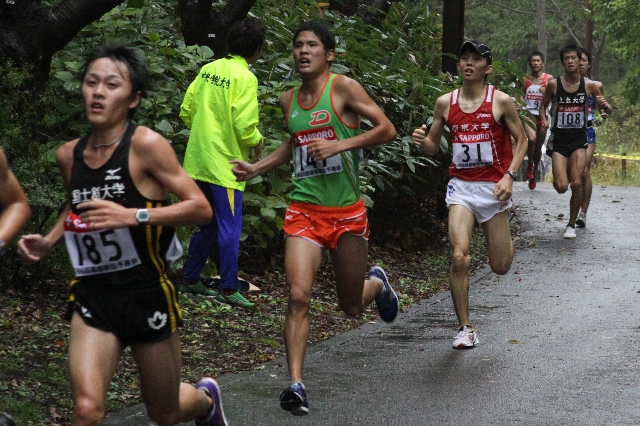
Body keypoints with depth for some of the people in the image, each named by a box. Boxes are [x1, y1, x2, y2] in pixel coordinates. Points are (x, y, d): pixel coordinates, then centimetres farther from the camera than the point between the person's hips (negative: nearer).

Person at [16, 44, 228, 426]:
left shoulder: (145, 145, -14)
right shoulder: (68, 155, 2)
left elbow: (201, 208, -16)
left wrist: (133, 215, -27)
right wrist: (49, 241, 6)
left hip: (147, 294, -3)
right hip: (93, 294, 3)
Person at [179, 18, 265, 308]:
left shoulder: (208, 70, 7)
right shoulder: (244, 78, -14)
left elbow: (186, 112, 10)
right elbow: (244, 125, -20)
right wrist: (256, 142, -1)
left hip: (198, 161, 7)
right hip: (225, 163, -7)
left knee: (207, 225, 18)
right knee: (229, 229, 0)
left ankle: (191, 279, 24)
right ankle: (228, 289, 3)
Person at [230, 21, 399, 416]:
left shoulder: (343, 87, -6)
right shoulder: (289, 99, 9)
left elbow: (387, 129, -11)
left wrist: (339, 145, -21)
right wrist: (256, 169, 16)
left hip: (346, 211, -3)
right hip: (304, 209, 3)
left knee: (351, 306, 10)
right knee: (299, 295, -15)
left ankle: (377, 282, 46)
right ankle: (296, 385, -12)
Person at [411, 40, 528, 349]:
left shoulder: (501, 102, -5)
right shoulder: (445, 103, 3)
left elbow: (521, 140, 2)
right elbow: (434, 147, 11)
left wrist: (509, 175, -12)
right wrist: (422, 141, -12)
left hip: (493, 187, -1)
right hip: (461, 186, 1)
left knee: (500, 266, 5)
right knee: (459, 257, -17)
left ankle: (502, 236, 44)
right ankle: (465, 328, -4)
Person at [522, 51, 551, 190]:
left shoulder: (549, 79, 2)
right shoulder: (525, 79, 5)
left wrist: (546, 92, -18)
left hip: (542, 115, 1)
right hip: (528, 114, -1)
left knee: (538, 147, 10)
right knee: (532, 138, -28)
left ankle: (533, 174, 31)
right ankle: (530, 165, -3)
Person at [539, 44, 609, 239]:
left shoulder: (589, 85, -2)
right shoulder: (553, 84, -5)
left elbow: (605, 107, 10)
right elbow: (543, 105, 11)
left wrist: (604, 104, -14)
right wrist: (544, 120, -8)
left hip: (579, 139, 1)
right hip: (559, 139, -1)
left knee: (577, 183, -11)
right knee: (561, 187, -11)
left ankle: (571, 224, 8)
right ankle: (558, 178, 29)